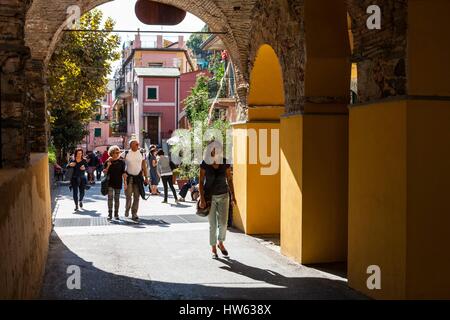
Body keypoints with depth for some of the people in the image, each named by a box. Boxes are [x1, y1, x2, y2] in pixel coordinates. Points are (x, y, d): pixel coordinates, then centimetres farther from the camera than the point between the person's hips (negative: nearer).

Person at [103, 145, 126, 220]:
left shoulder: (121, 162, 1)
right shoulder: (108, 162, 1)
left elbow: (123, 173, 3)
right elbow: (104, 172, 1)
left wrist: (125, 182, -2)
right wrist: (108, 166, -14)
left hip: (118, 183, 1)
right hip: (110, 183, -1)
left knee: (117, 199, 7)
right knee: (110, 198, -5)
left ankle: (116, 214, 15)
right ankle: (110, 214, -1)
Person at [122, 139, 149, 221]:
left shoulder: (141, 154, 5)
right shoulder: (126, 154, -3)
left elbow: (144, 166, 9)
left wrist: (146, 177, 8)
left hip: (138, 176, 2)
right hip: (128, 177, -2)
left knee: (137, 196, 2)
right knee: (128, 195, -3)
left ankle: (134, 214, 10)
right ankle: (127, 209, 24)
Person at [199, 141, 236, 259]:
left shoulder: (225, 163, -2)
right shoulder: (205, 164, -9)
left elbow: (229, 180, 4)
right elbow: (201, 182, -7)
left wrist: (233, 195, -1)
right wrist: (202, 199, -12)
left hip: (223, 196, 2)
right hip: (210, 196, -2)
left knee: (223, 223, -1)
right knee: (213, 224, 3)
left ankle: (221, 243, 26)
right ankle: (213, 248, 19)